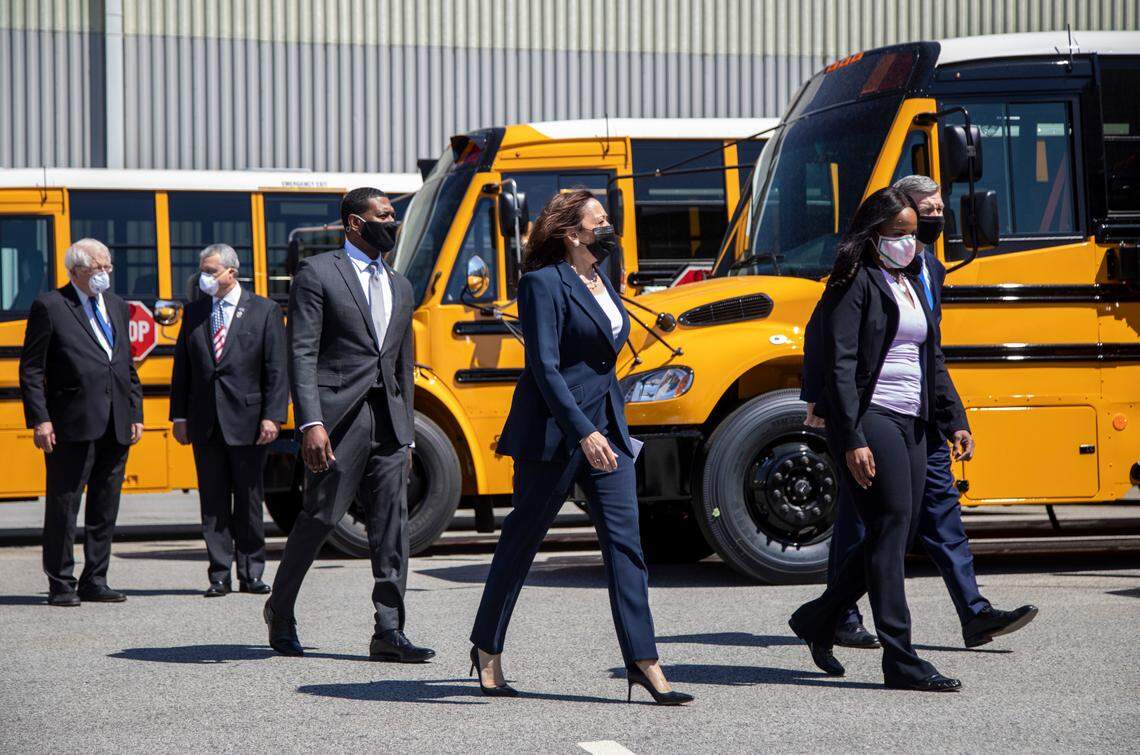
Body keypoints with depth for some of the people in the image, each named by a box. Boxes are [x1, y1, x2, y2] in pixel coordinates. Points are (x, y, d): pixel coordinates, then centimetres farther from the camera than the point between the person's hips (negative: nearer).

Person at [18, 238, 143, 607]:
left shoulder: (117, 307, 17)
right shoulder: (50, 307, -2)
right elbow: (31, 370, -4)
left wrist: (135, 414, 13)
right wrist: (39, 420, -12)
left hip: (115, 426, 6)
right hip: (72, 424, -6)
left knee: (105, 509, 9)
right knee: (63, 506, -2)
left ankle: (94, 582, 16)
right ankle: (61, 585, 4)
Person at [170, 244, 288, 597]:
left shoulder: (264, 312, 0)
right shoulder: (194, 312, 11)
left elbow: (277, 370, -3)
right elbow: (182, 368, 12)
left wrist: (272, 416, -11)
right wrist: (179, 416, 5)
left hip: (247, 420, -3)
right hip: (206, 422, 3)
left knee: (249, 500, 3)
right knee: (213, 502, 3)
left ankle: (251, 574, 11)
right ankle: (220, 575, 7)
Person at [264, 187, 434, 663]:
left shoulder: (400, 286, 20)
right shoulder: (317, 274, -1)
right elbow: (302, 355, -9)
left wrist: (406, 435, 19)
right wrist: (310, 423, -19)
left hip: (387, 420, 6)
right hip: (337, 416, -6)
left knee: (392, 526, -2)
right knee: (319, 517, 0)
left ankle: (388, 632, -2)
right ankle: (280, 610, 20)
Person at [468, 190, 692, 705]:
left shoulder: (600, 283, 13)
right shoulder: (544, 283, -12)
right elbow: (545, 368, -19)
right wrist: (583, 433, -26)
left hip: (606, 428, 7)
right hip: (553, 432, -7)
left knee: (625, 539, -3)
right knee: (523, 537, 6)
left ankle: (643, 663, -6)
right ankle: (487, 648, 22)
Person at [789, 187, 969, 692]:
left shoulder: (912, 286, 18)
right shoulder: (856, 284, -8)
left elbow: (933, 361, 23)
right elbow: (840, 366, -14)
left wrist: (954, 419, 13)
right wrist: (852, 440, -20)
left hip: (911, 423, 9)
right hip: (870, 419, -9)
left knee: (895, 536, 10)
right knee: (890, 529, -10)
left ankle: (819, 618, 26)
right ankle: (899, 659, -10)